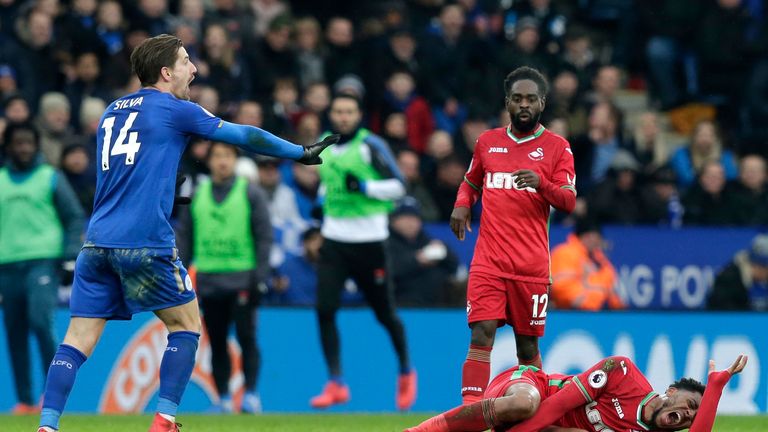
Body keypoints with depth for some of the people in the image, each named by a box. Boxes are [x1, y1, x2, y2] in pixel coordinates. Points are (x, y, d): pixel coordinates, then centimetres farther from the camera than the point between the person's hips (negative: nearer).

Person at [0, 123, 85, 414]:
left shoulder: (52, 178, 6)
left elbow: (75, 218, 5)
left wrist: (70, 253, -9)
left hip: (43, 262, -4)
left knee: (40, 322, -20)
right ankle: (25, 401, 8)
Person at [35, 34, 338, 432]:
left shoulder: (111, 112, 19)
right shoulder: (175, 110, 1)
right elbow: (244, 136, 9)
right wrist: (302, 153, 21)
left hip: (97, 241, 6)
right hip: (145, 244, -5)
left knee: (77, 340, 3)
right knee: (186, 325, 11)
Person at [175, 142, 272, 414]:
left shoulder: (250, 193, 3)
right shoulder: (197, 195, 12)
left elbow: (264, 236, 0)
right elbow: (184, 237, 14)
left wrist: (260, 277, -8)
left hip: (241, 281, -3)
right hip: (208, 282, 3)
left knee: (246, 337, -8)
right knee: (216, 341, 4)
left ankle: (250, 394, -4)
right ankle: (223, 398, 9)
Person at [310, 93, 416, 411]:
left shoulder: (370, 146, -8)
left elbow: (398, 185, -8)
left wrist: (364, 187, -21)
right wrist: (322, 200, 9)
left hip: (369, 240, -5)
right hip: (334, 238, 5)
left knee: (384, 313, 5)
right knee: (325, 309, -9)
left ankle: (406, 371, 29)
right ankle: (335, 384, -4)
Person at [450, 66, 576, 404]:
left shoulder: (557, 147, 4)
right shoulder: (488, 141, 13)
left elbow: (569, 202, -3)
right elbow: (471, 182, 29)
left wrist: (541, 183, -21)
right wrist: (462, 204, 7)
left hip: (531, 264, -1)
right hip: (489, 260, 1)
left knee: (528, 344, 5)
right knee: (481, 335, -13)